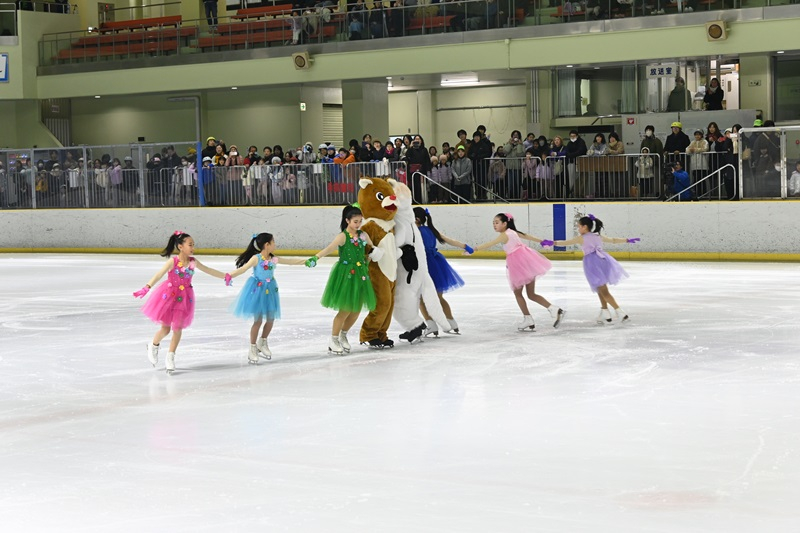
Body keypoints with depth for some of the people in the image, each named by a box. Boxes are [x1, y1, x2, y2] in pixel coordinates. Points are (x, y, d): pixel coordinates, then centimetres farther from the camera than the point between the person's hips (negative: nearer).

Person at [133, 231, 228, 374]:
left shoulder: (193, 262, -3)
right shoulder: (173, 261, -17)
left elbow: (209, 270, 10)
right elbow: (158, 275, -25)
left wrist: (225, 276, 14)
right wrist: (146, 288, -38)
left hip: (184, 297, 4)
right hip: (169, 295, -4)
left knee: (178, 329, 2)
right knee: (165, 328, 0)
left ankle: (170, 357, 15)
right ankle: (153, 346, 31)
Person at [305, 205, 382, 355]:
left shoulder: (363, 235, 6)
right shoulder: (343, 236, -12)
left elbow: (373, 250, 21)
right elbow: (329, 248, -27)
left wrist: (368, 260, -1)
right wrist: (315, 258, -43)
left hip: (360, 275, 6)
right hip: (345, 275, -6)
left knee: (356, 310, 9)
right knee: (345, 310, -5)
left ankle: (343, 335, 31)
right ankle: (333, 340, 10)